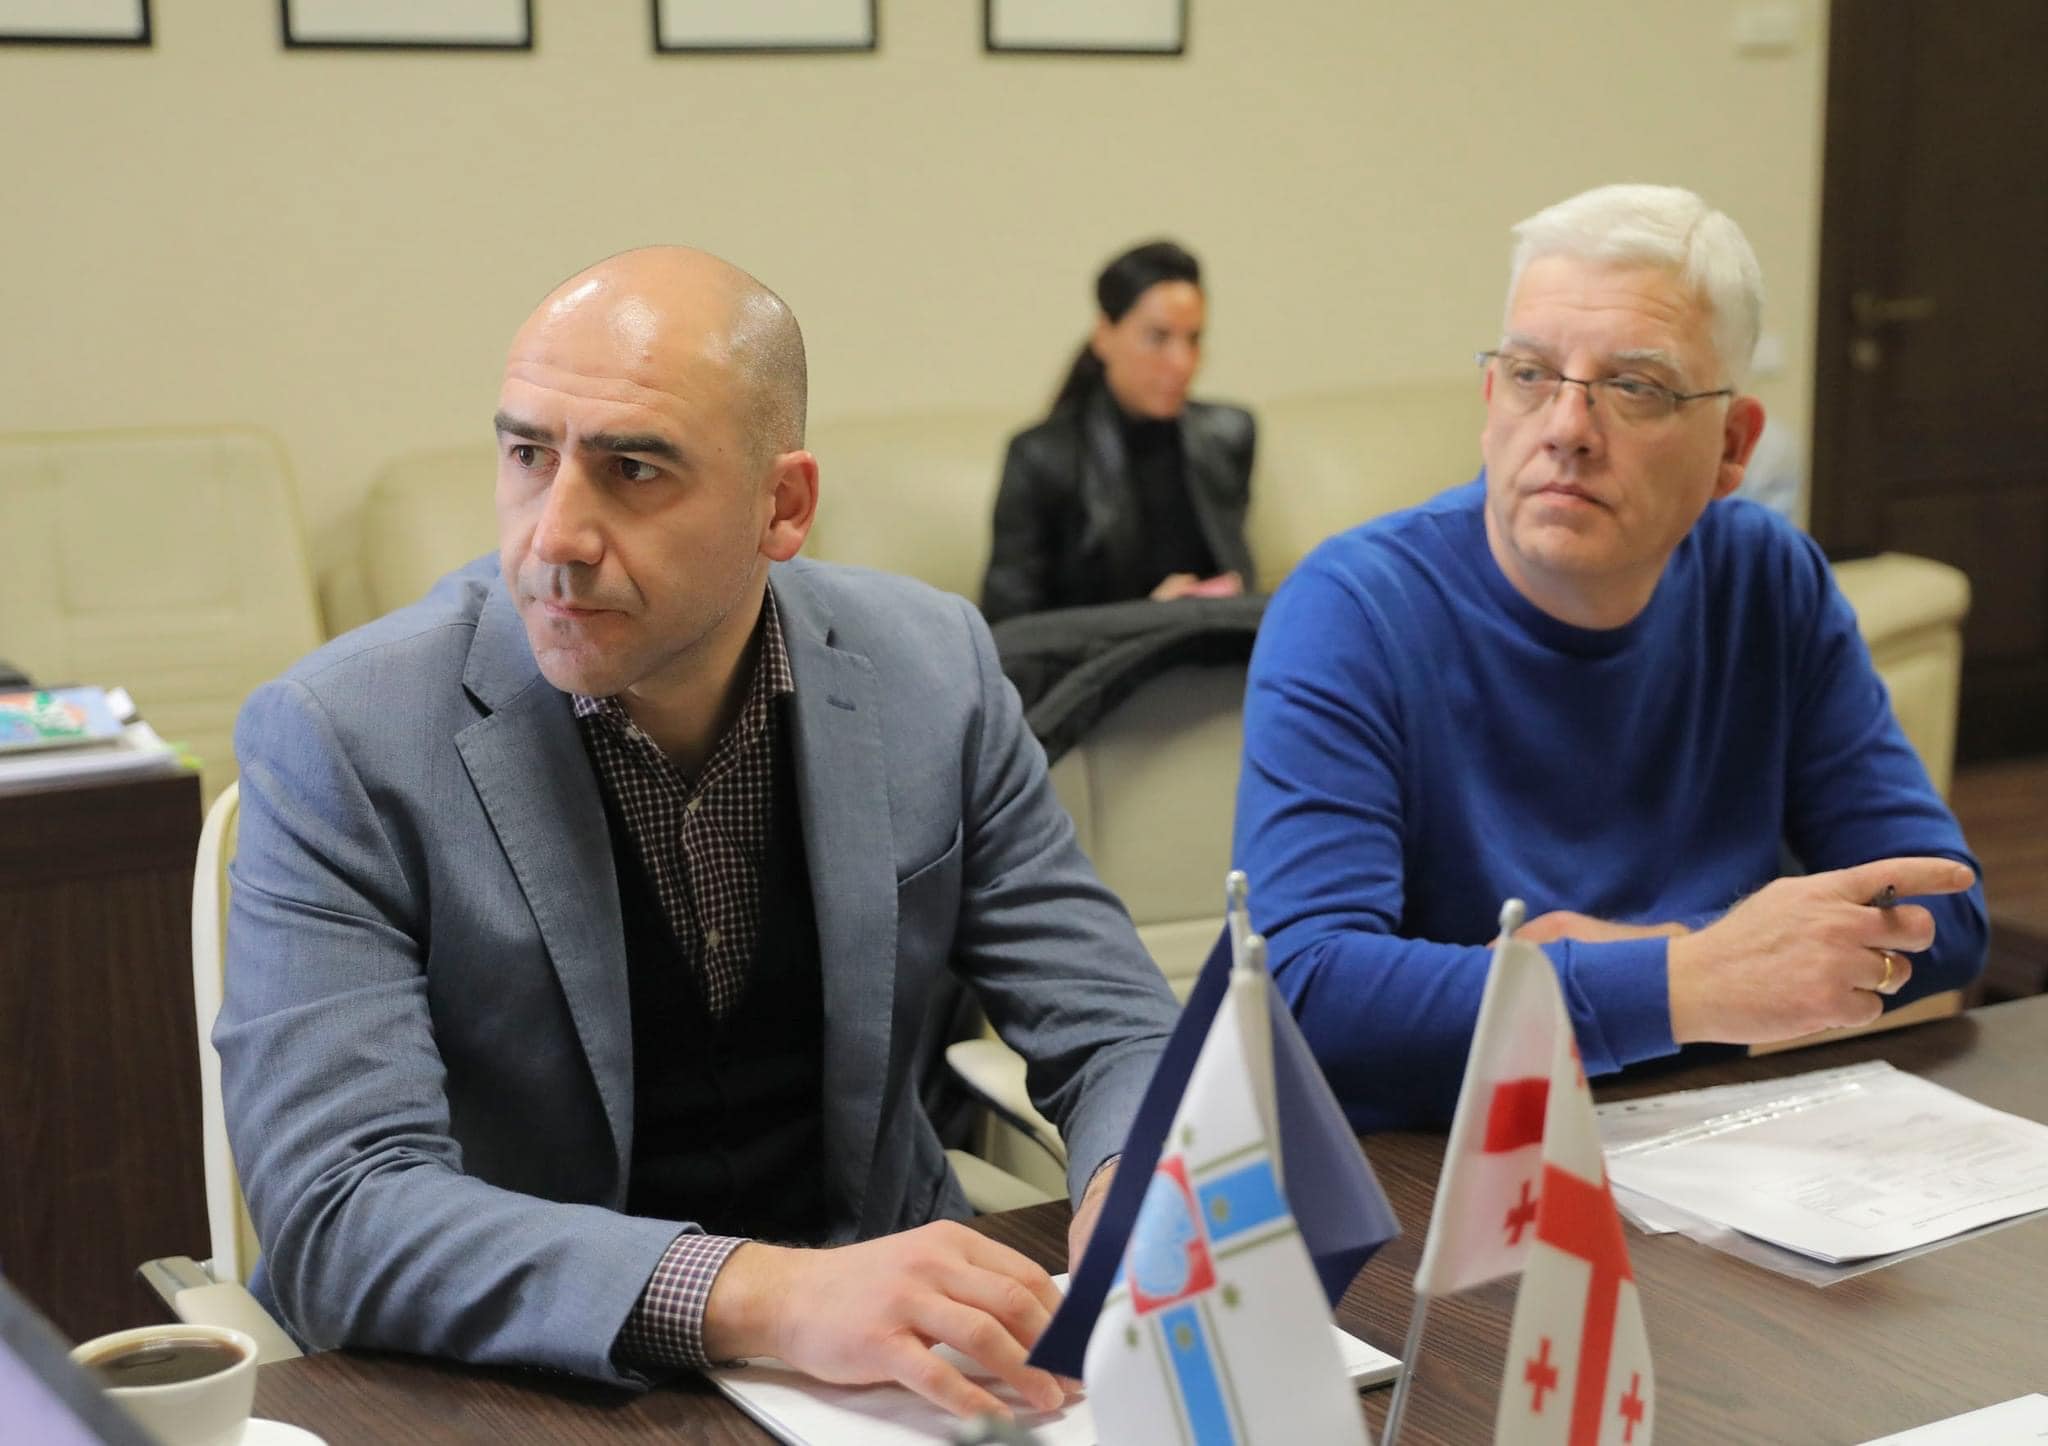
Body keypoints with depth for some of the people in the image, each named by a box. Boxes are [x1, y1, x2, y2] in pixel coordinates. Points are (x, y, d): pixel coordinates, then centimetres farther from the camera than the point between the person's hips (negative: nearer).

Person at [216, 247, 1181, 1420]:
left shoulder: (932, 671, -3)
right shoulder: (340, 741, -13)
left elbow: (1116, 1030, 2)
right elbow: (340, 1216, -21)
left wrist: (1137, 1196, -20)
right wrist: (762, 1296, -34)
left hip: (888, 1350, 3)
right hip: (513, 1389, -3)